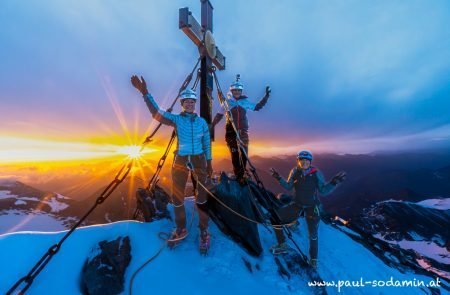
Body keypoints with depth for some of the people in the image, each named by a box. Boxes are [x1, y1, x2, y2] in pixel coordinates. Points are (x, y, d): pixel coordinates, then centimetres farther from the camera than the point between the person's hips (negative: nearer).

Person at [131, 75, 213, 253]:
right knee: (177, 197, 9)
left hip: (199, 160, 0)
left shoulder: (202, 122, 3)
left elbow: (207, 144, 6)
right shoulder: (176, 119, 0)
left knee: (201, 197, 2)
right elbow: (157, 113, -13)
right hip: (180, 160, 1)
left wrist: (209, 163, 6)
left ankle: (204, 232, 20)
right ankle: (181, 229, 32)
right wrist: (145, 93, -22)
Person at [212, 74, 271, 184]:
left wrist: (266, 96, 14)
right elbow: (219, 115, 6)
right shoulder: (227, 102, 3)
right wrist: (211, 125, 0)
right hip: (231, 133, -3)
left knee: (244, 155, 2)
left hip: (243, 133, 3)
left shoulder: (245, 101, 9)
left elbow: (257, 107, 20)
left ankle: (241, 176, 15)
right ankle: (238, 176, 8)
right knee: (235, 155, -5)